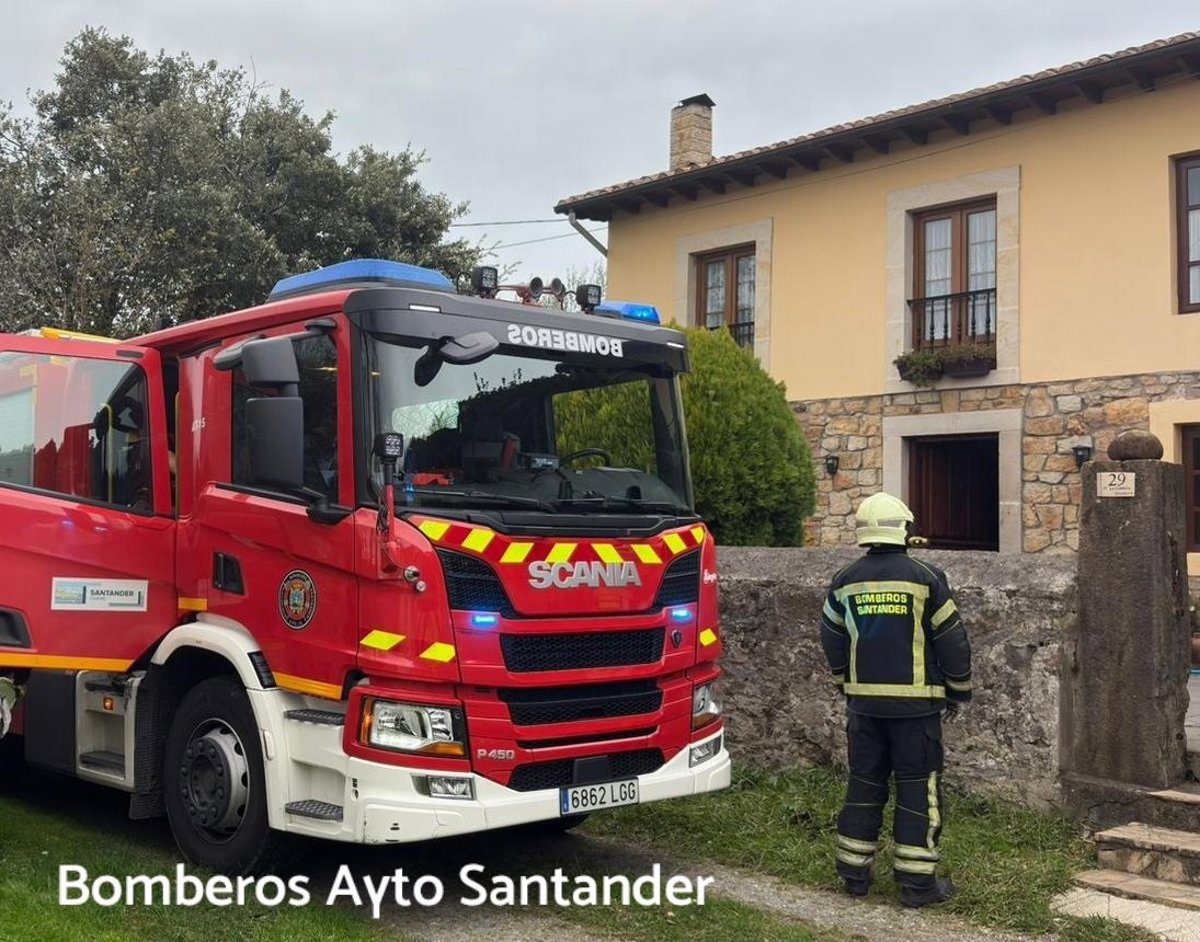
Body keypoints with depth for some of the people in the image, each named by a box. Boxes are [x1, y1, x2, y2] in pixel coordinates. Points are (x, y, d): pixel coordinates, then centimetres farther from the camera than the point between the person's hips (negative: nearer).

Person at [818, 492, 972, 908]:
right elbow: (952, 640, -4)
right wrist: (957, 690, 9)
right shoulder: (925, 578, -8)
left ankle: (854, 872, 19)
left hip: (864, 701, 4)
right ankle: (917, 881, 7)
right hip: (916, 702, -4)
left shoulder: (845, 581, 4)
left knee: (864, 783, 13)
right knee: (918, 787, 3)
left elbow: (832, 640, 13)